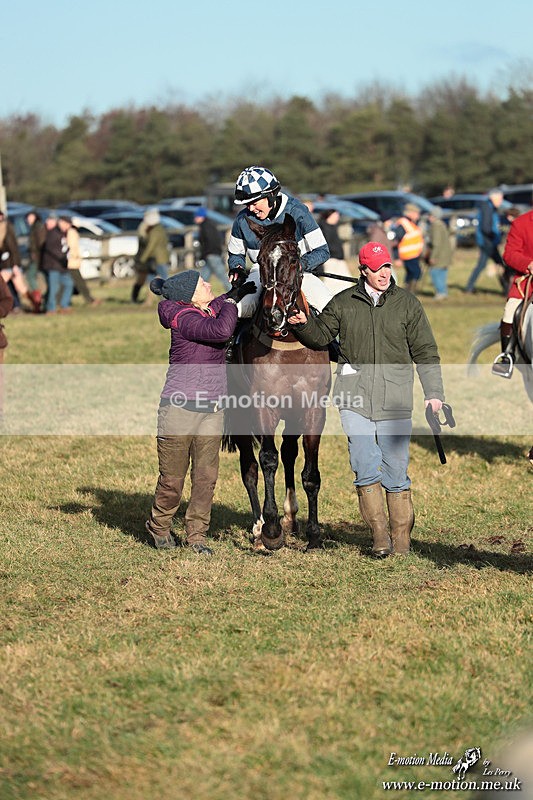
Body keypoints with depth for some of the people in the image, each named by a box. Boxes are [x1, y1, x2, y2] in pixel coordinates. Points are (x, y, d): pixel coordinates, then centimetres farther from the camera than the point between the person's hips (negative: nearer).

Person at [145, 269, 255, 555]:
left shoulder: (212, 309, 7)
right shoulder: (183, 319, -17)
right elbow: (222, 330, -31)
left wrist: (239, 291, 11)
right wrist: (232, 301, -13)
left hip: (212, 410, 7)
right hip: (180, 407, -7)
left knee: (206, 476, 4)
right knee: (172, 478, 5)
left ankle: (196, 534, 16)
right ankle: (159, 526, 29)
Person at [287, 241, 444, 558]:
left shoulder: (408, 303, 4)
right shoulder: (343, 303, 6)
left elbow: (426, 353, 5)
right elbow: (321, 335, 18)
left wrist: (434, 393, -2)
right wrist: (304, 324, -4)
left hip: (395, 399, -1)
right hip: (355, 397, 1)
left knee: (396, 471, 2)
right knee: (365, 470, -3)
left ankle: (402, 537, 13)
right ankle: (380, 535, 8)